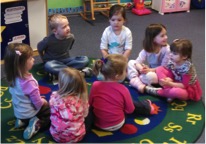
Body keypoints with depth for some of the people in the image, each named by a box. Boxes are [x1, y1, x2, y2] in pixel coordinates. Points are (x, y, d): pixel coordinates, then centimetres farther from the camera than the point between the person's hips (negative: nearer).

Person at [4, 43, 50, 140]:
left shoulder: (13, 78, -11)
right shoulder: (28, 81, -36)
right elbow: (38, 103, -28)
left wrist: (38, 99, 11)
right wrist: (43, 102, -4)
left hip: (18, 112, 7)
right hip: (29, 113, -7)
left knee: (45, 105, 33)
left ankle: (23, 121, 14)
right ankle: (37, 124, -6)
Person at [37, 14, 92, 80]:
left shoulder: (70, 37, -10)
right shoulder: (48, 40, -21)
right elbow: (39, 48, -2)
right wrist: (45, 59, 4)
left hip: (66, 60, 4)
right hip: (53, 62, -4)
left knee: (85, 59, -18)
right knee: (48, 66, -40)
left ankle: (58, 71, -27)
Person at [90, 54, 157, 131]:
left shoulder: (95, 85, -16)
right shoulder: (123, 90, -23)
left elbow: (90, 104, -3)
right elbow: (130, 110, -10)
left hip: (98, 123, 3)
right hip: (117, 125, -3)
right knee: (134, 105, 22)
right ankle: (147, 107, 48)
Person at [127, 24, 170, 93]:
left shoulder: (166, 49, -20)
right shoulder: (147, 48, -8)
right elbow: (138, 61, -16)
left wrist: (150, 70, -30)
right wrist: (141, 68, -39)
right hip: (149, 70, 5)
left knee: (150, 76, -39)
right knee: (131, 62, -8)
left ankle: (134, 80, -11)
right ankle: (139, 84, -25)